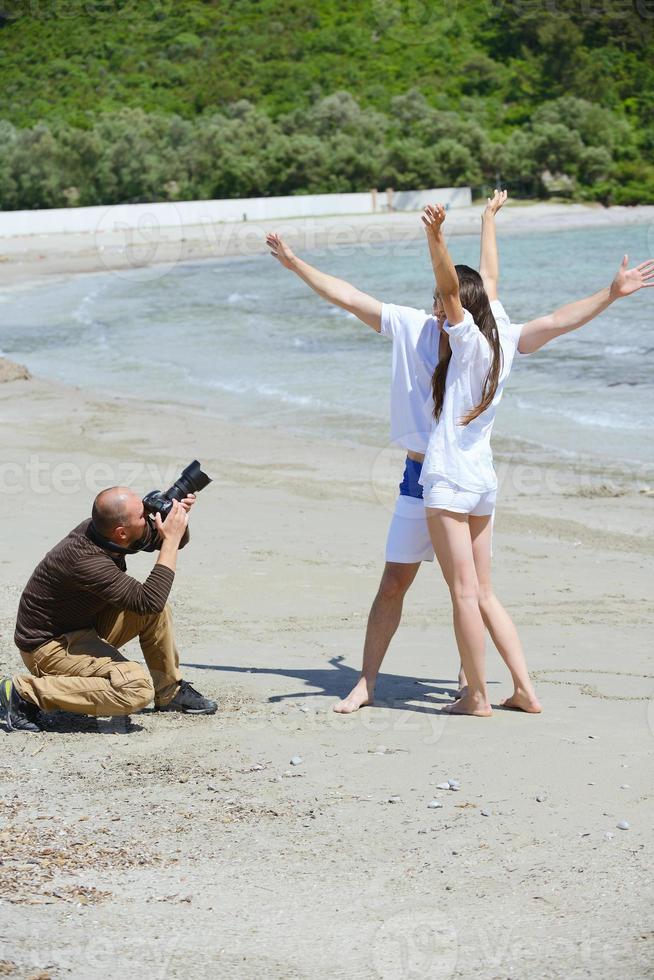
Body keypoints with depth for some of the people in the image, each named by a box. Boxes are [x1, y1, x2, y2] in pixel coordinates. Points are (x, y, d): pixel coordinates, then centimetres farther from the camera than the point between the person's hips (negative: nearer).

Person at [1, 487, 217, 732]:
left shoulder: (101, 528, -8)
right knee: (137, 687, -25)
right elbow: (149, 601, -36)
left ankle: (171, 693, 14)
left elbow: (160, 539, 10)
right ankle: (25, 692, -16)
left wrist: (178, 517, -13)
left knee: (155, 611, -1)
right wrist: (171, 540, -31)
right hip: (48, 646, -9)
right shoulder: (84, 559, -34)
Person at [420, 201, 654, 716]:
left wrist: (436, 238, -40)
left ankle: (477, 697, 3)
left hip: (449, 481, -8)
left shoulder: (470, 339, -10)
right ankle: (525, 690, 14)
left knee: (464, 592, -3)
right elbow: (556, 322, 12)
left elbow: (451, 287, -25)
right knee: (484, 594, 15)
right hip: (484, 479, 8)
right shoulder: (504, 341, 9)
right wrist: (611, 294, 20)